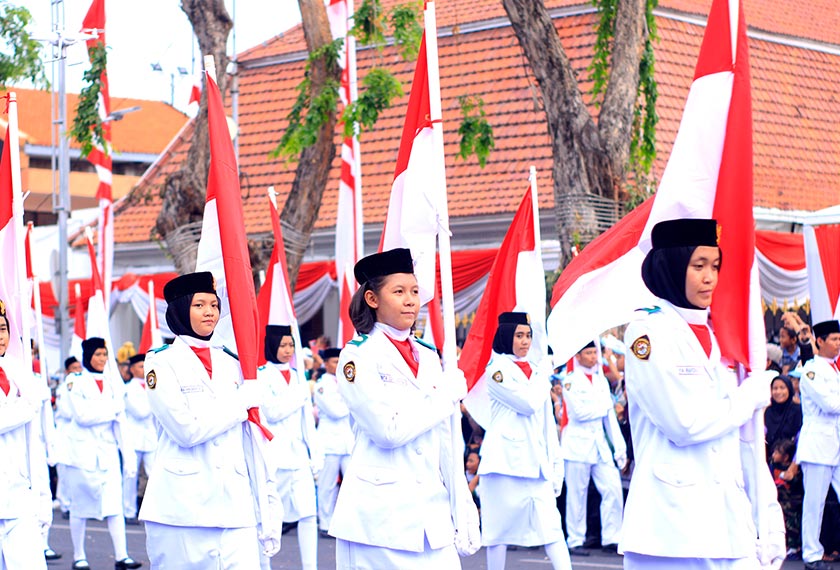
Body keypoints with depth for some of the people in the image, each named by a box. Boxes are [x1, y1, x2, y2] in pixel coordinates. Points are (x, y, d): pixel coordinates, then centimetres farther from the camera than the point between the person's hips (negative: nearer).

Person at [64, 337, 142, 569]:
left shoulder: (113, 384, 11)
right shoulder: (76, 382, -2)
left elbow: (120, 421, 11)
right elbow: (82, 415, -14)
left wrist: (127, 451, 6)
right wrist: (113, 409, -7)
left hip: (108, 452, 3)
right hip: (82, 452, -3)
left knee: (115, 504, -6)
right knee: (80, 507, 3)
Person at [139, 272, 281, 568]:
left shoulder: (231, 364, 15)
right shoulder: (162, 362, 0)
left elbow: (251, 440, 14)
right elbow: (187, 429, -13)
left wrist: (267, 508, 9)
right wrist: (244, 399, -4)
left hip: (235, 507, 4)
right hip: (182, 507, -4)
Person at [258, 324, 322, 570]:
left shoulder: (298, 377, 14)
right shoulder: (261, 375, -3)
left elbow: (307, 419, 16)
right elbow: (272, 412, -15)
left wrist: (315, 454, 11)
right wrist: (302, 395, -6)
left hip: (298, 455, 5)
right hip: (272, 455, -5)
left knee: (308, 513, -6)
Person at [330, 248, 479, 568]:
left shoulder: (428, 356, 14)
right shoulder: (358, 356, -5)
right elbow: (389, 430, -17)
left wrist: (463, 506, 11)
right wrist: (448, 395, -7)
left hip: (434, 514, 6)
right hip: (381, 515, -6)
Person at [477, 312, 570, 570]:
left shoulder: (536, 370, 17)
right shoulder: (497, 369, -3)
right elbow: (529, 403, -14)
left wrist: (555, 460, 13)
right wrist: (544, 377, 2)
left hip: (537, 462, 5)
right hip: (506, 460, -5)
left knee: (551, 525, -4)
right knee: (500, 527, 1)